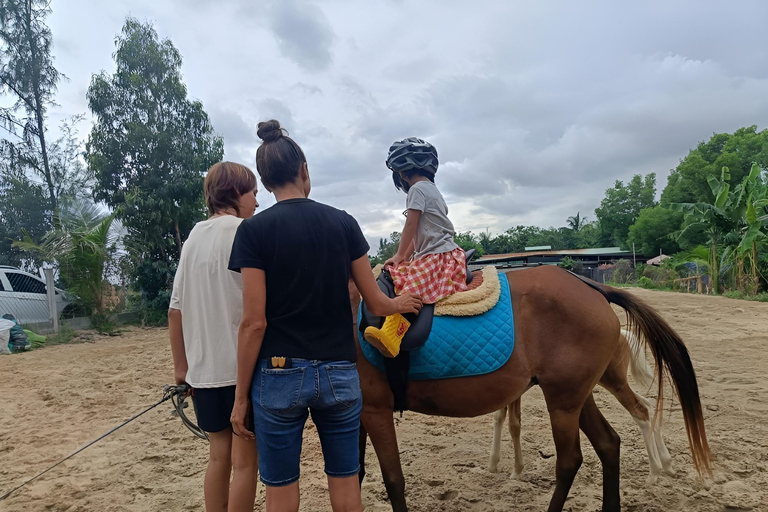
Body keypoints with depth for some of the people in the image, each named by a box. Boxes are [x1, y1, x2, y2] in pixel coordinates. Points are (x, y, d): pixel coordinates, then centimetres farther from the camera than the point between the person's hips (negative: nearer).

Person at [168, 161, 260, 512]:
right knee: (245, 461, 4)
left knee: (219, 455, 17)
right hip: (242, 366, -7)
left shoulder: (193, 237, 11)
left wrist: (180, 366, 18)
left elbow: (175, 311, 12)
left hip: (203, 368, 7)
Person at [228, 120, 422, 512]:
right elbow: (376, 303, 4)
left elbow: (254, 323, -10)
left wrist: (240, 397, -1)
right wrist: (401, 304, 26)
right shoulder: (344, 223, 0)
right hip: (339, 375, 2)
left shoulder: (253, 230, -7)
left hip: (279, 375, -2)